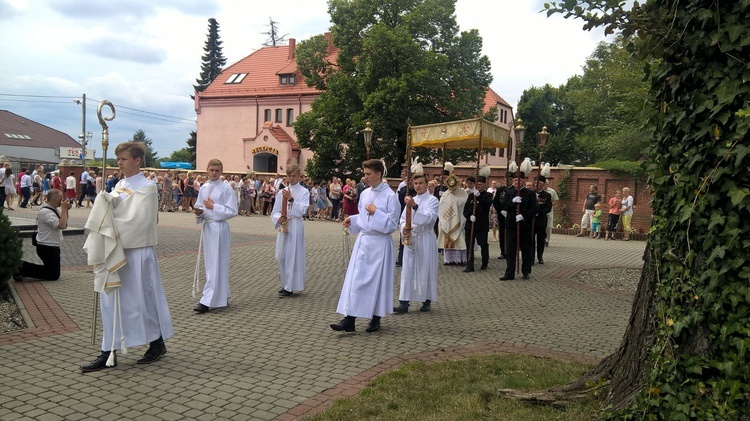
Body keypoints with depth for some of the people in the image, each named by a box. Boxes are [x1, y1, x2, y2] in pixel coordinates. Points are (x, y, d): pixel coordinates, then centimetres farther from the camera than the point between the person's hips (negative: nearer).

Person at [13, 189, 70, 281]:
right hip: (47, 248, -10)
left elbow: (64, 223, 12)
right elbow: (61, 225, -31)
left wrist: (65, 209, -1)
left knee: (52, 271, 18)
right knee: (54, 275, -4)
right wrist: (64, 209, -22)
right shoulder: (45, 212, -22)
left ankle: (23, 266, 15)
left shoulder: (52, 209, 9)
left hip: (51, 247, 10)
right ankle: (22, 269, -2)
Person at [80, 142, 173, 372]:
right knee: (111, 301, 8)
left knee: (143, 298, 3)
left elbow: (138, 221, -19)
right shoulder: (119, 186, 12)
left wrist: (110, 227, -12)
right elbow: (110, 215, 12)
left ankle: (157, 344, 22)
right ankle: (108, 353, 15)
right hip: (116, 253, 7)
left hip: (137, 253, -7)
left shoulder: (147, 188, -11)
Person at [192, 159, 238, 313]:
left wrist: (213, 206, -14)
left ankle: (207, 301, -7)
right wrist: (199, 212, -7)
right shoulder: (203, 188, 9)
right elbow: (200, 208, 15)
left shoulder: (226, 188, -7)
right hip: (207, 227, 7)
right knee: (209, 263, 12)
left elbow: (232, 211, -11)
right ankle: (222, 294, 27)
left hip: (220, 228, -7)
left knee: (216, 264, -6)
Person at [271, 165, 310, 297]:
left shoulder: (304, 192, 0)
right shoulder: (281, 192, 9)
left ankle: (289, 287, 6)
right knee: (281, 257, 7)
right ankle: (285, 283, 24)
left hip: (295, 227, -4)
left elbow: (302, 210, -13)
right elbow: (274, 212, 8)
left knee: (292, 256, -3)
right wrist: (279, 218, -13)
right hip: (283, 226, 4)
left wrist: (291, 199, -21)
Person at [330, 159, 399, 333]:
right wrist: (352, 220, 3)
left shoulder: (390, 196, -11)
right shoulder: (365, 193, 8)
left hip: (379, 244, -6)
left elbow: (392, 224, -13)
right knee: (355, 279, 1)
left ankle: (375, 319, 19)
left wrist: (376, 212, -18)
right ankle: (349, 320, 3)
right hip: (363, 240, 6)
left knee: (377, 280, 4)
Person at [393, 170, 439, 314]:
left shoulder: (432, 200, -4)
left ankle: (426, 301, 16)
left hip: (426, 239, -4)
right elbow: (403, 218, 9)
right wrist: (404, 228, -13)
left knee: (425, 269, 3)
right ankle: (404, 303, 2)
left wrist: (415, 206, -32)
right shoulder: (411, 200, 11)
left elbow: (429, 218, -20)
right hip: (410, 239, 4)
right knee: (408, 270, 1)